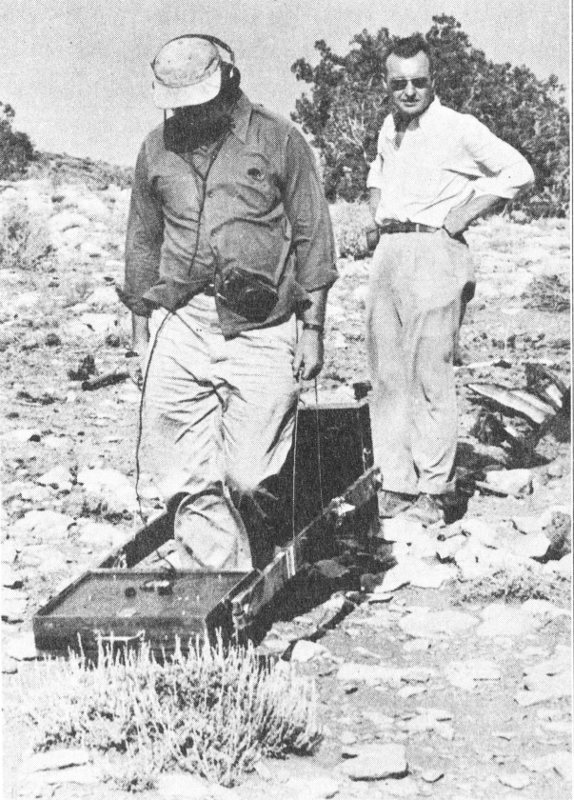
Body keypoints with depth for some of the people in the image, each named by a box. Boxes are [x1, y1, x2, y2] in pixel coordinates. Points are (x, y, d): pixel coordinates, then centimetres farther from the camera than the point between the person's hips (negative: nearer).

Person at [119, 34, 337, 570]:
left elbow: (313, 239, 3)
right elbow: (142, 240, 21)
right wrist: (140, 319, 17)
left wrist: (312, 327, 0)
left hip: (261, 331, -3)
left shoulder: (280, 141, 2)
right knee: (186, 479, -2)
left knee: (250, 479, -5)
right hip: (179, 327, 3)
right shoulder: (157, 149, 12)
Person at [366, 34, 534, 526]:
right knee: (386, 374, 5)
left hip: (433, 253, -7)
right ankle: (397, 483, 12)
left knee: (430, 375, -8)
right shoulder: (389, 128, 17)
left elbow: (519, 173, -6)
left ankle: (433, 489, -2)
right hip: (388, 252, 7)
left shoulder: (458, 129, -5)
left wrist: (463, 216, -8)